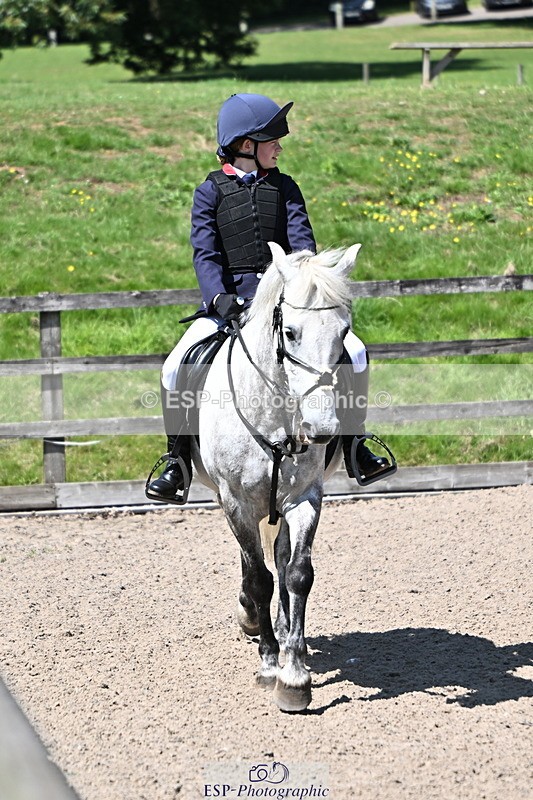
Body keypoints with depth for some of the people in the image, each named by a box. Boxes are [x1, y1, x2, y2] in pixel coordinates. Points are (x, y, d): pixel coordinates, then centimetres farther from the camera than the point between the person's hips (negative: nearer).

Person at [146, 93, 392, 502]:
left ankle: (354, 445, 1)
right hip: (231, 301, -2)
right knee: (176, 367, -22)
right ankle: (178, 461, -5)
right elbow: (205, 252, -7)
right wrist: (219, 297, -25)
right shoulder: (211, 191, 3)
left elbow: (302, 241, 0)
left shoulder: (285, 187, 11)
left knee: (354, 352, -15)